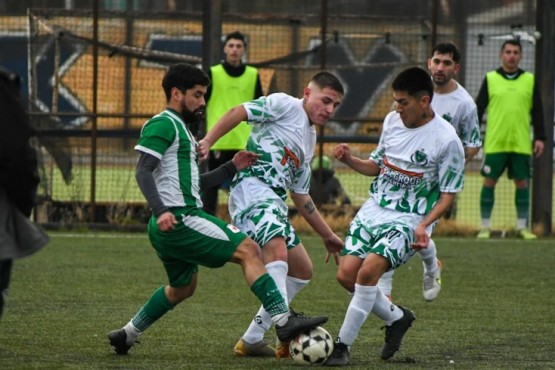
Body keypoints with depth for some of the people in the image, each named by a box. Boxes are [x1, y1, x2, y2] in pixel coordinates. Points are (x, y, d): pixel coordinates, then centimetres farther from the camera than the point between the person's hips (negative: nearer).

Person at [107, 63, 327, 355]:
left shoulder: (181, 129, 24)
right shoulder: (163, 124, -8)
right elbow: (143, 171, -19)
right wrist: (161, 211, -31)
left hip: (172, 227, 11)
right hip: (179, 220, -11)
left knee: (182, 288, 27)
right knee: (248, 250, -16)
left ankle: (127, 335, 33)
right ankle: (283, 320, -22)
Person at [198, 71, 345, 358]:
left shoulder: (309, 140, 28)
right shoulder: (285, 105, 3)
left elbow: (301, 197, 33)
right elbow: (238, 113, -8)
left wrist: (327, 235, 33)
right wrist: (207, 142, -21)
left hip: (275, 204, 10)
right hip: (252, 188, -10)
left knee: (302, 271, 12)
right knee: (278, 251, -30)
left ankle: (252, 339, 14)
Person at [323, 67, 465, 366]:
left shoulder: (446, 140, -13)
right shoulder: (392, 121, 5)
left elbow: (448, 194, -8)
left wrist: (424, 225, -22)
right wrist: (350, 160, -2)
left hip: (409, 221, -7)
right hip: (374, 210, 7)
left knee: (368, 270, -26)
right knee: (346, 273, -7)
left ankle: (343, 345, -15)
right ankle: (396, 318, 19)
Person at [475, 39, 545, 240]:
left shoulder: (530, 80, 8)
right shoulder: (490, 79, 5)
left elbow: (537, 112, 10)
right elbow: (478, 109, 7)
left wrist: (540, 138, 3)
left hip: (521, 144, 1)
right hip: (495, 143, -1)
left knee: (522, 182, 2)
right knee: (489, 182, -1)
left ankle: (522, 227, 10)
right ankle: (485, 227, 5)